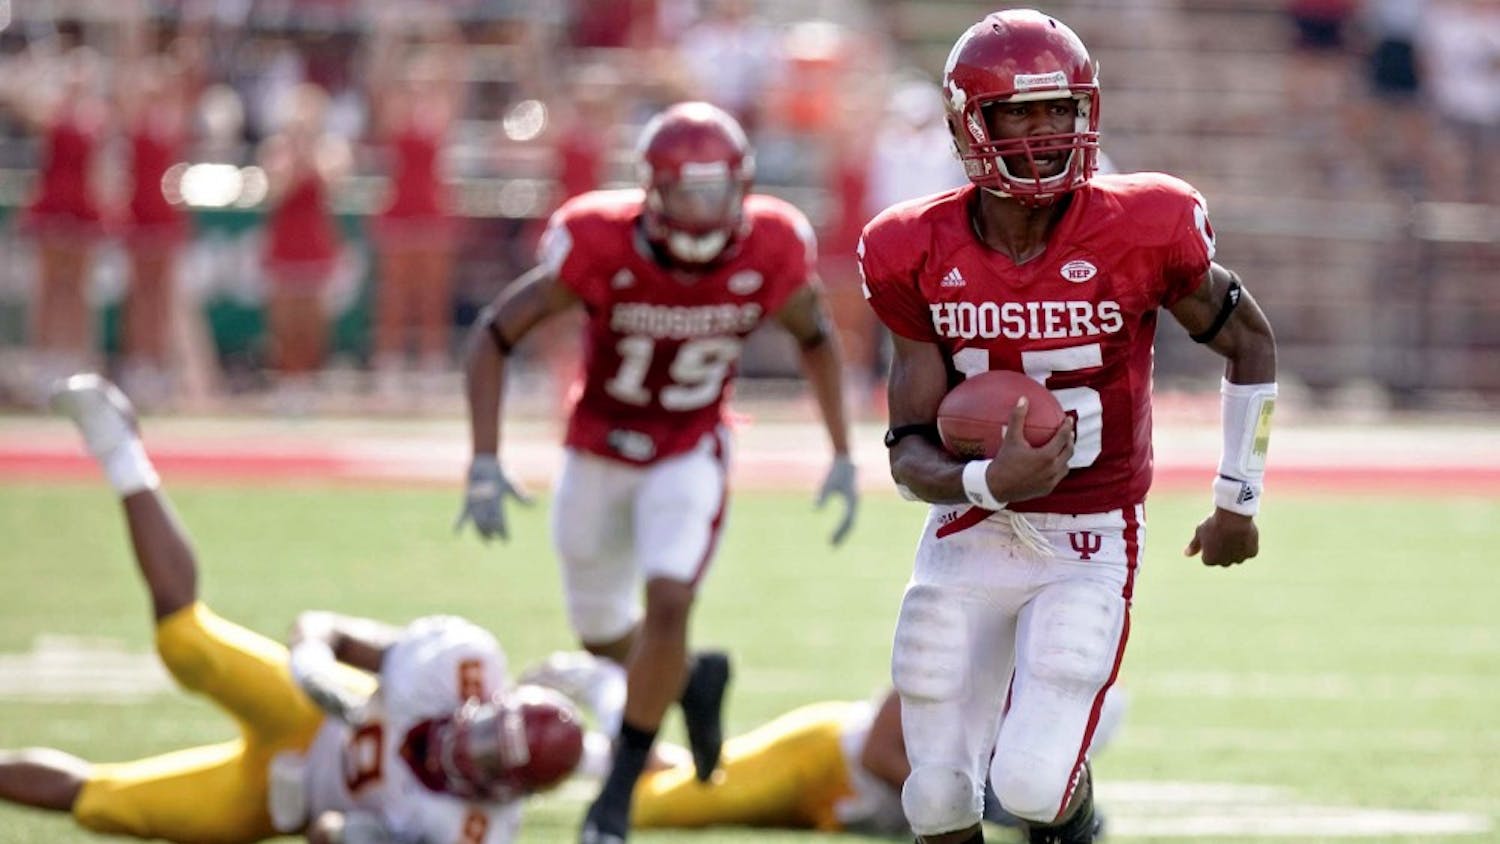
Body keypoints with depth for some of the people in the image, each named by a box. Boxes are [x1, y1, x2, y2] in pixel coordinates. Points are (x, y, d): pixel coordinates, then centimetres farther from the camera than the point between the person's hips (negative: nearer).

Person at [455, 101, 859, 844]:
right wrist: (484, 464, -23)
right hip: (599, 450, 1)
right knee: (603, 635, 12)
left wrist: (842, 458, 2)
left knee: (667, 607, -20)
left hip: (690, 454, -1)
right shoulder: (599, 244, -27)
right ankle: (693, 682, 46)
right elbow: (495, 334, -18)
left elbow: (815, 339, 2)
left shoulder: (770, 251, -20)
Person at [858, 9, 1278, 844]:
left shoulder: (1140, 233, -13)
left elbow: (1250, 342, 5)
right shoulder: (923, 254, -7)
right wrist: (987, 481, -28)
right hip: (969, 543, 3)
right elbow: (911, 452, -5)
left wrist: (1238, 502, 9)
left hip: (1090, 547, -3)